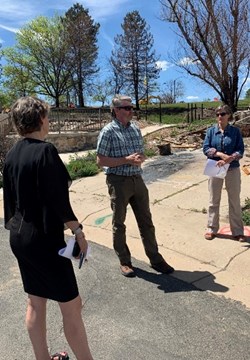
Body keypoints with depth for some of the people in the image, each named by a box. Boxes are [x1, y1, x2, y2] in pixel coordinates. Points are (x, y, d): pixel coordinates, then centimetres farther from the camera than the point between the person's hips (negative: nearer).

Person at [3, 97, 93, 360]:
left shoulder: (11, 154, 5)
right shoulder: (44, 150, -18)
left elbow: (9, 197, 12)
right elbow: (58, 199, -21)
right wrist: (78, 231, -11)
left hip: (18, 236, 9)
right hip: (44, 238, -8)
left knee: (35, 302, 21)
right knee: (71, 306, 5)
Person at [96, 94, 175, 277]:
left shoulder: (136, 129, 9)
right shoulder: (108, 131, -9)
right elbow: (101, 161, -11)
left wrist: (140, 158, -7)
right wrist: (126, 160, -19)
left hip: (137, 179, 5)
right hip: (118, 181, -5)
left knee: (146, 221, 11)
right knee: (119, 223, 10)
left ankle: (155, 259, 26)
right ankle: (124, 261, 27)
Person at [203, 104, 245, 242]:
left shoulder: (235, 131, -2)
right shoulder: (211, 130, 0)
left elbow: (240, 150, -6)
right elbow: (205, 149, -6)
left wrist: (229, 159, -23)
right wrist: (220, 154, -20)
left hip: (233, 169, 0)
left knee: (235, 201, 7)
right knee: (214, 201, 9)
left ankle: (238, 231, 19)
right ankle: (212, 229, 22)